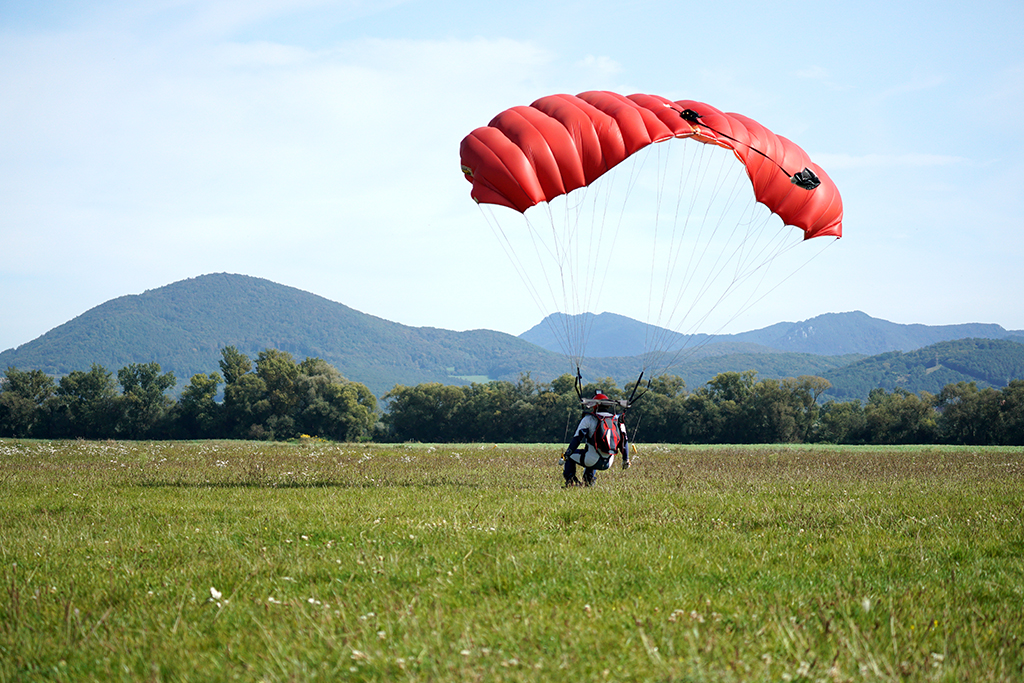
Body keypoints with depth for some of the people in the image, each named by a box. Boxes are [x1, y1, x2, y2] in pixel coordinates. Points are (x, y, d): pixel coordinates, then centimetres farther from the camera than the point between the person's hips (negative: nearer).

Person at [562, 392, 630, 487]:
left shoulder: (589, 419, -2)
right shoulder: (617, 420, 10)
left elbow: (577, 438, -6)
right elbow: (624, 441, 14)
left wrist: (566, 455, -3)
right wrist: (626, 460, 25)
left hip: (592, 460, -5)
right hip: (608, 464, 5)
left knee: (570, 454, 20)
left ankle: (570, 480, 8)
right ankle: (589, 479, 25)